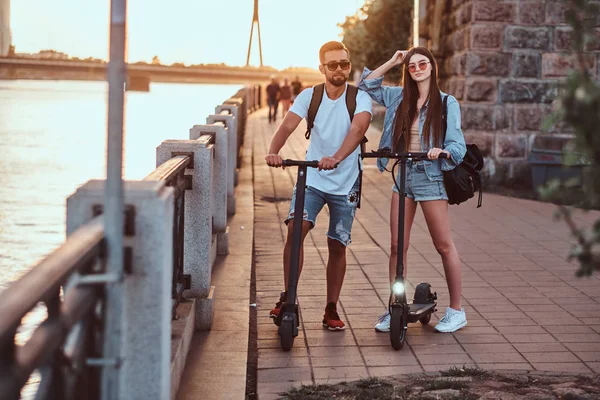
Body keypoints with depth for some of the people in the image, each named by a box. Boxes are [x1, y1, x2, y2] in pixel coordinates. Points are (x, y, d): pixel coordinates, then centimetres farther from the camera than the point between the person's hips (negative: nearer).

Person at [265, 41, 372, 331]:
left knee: (337, 246, 5)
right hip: (311, 179, 1)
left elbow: (358, 129, -28)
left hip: (345, 184, -1)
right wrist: (273, 152, -38)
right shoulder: (309, 96, -2)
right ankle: (287, 298, -7)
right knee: (295, 230, -19)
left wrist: (336, 158, -46)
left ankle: (331, 310, 19)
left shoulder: (360, 98, -8)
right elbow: (288, 125, -16)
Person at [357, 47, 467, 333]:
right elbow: (366, 85, 18)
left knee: (444, 246, 1)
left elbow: (458, 144, -7)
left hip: (430, 177, -4)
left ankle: (456, 311, 11)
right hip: (402, 174, 5)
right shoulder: (399, 97, 9)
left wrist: (443, 151, -30)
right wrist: (391, 62, 8)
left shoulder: (446, 103, -3)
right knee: (397, 246, 4)